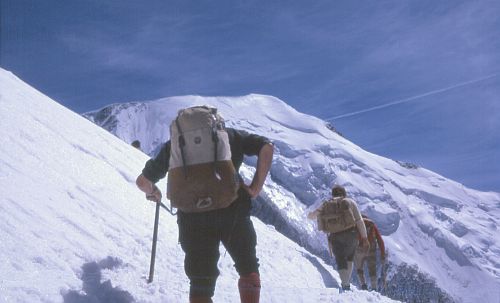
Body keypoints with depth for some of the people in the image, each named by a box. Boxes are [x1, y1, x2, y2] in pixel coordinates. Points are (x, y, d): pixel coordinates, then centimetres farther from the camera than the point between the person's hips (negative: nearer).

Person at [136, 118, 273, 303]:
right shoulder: (231, 135, 18)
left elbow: (143, 181, 20)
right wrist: (256, 188, 7)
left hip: (193, 217, 0)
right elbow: (267, 147, 5)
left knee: (200, 283, 10)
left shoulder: (175, 143, 19)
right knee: (248, 269, 22)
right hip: (232, 210, 0)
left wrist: (152, 192, 42)